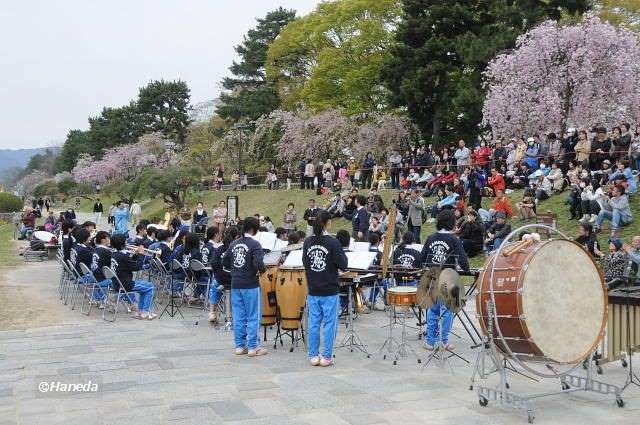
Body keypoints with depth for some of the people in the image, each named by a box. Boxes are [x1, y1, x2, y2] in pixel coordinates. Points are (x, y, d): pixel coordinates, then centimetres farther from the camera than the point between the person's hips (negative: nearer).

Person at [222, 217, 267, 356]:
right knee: (253, 317, 2)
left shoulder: (234, 244, 7)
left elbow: (225, 262, 9)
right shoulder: (254, 244, -11)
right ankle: (253, 347, 6)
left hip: (235, 284, 6)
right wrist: (262, 270, -2)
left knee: (238, 317, 10)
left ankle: (240, 346, 15)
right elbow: (258, 264, -22)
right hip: (250, 285, -6)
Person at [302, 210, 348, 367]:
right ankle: (326, 357, 7)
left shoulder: (308, 242, 1)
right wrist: (342, 253, 7)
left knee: (314, 323, 10)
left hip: (313, 290, 5)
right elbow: (343, 265, -11)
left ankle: (313, 356, 16)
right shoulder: (332, 242, -13)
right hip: (329, 290, -4)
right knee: (329, 324, 4)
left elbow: (305, 263, 11)